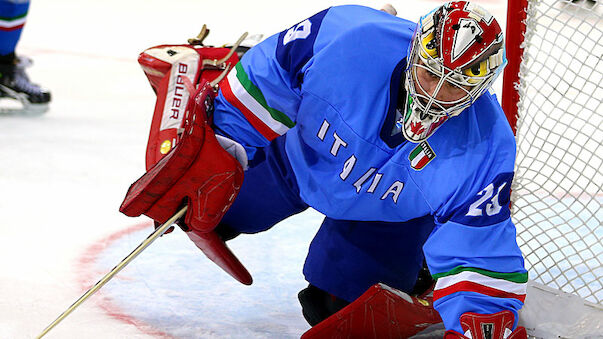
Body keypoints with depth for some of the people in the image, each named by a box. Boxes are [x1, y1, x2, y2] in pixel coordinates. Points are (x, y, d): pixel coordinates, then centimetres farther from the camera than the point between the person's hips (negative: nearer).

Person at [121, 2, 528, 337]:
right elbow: (265, 80, -22)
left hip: (387, 212, 0)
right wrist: (221, 138, -15)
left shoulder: (485, 154, -38)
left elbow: (481, 251, -30)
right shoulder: (346, 38, -40)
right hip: (300, 153, 1)